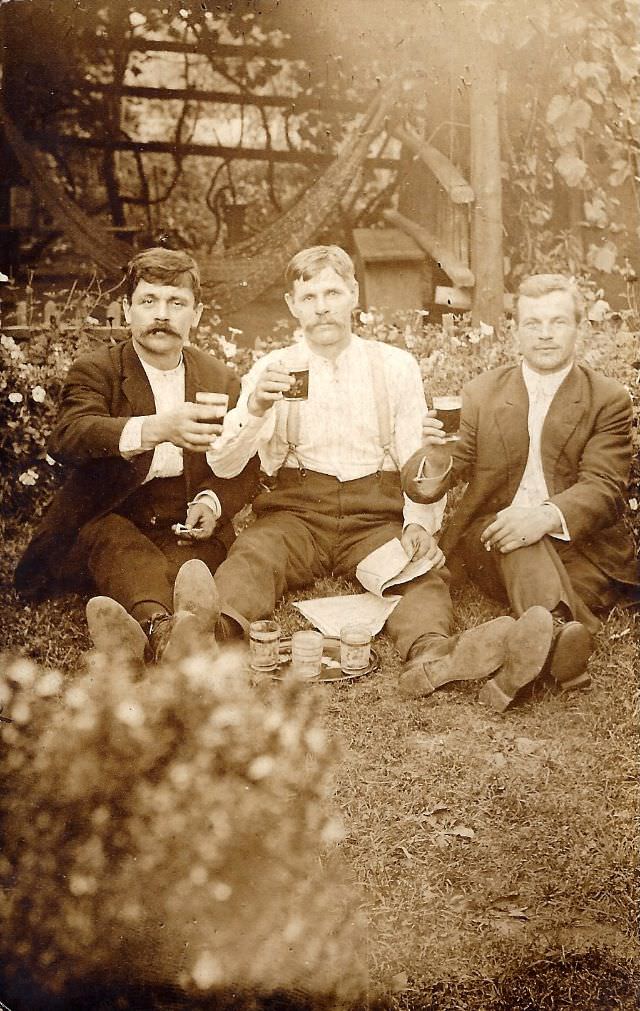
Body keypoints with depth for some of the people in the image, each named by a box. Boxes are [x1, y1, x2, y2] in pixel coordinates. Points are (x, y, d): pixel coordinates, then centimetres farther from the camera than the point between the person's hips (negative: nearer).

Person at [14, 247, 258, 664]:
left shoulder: (222, 381, 13)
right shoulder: (95, 371, 2)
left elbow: (244, 467, 15)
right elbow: (68, 437, -20)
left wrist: (213, 503, -11)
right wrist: (155, 429, -39)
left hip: (188, 532, 2)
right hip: (113, 522, -2)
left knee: (194, 562, -33)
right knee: (114, 538, -37)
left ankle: (146, 639, -63)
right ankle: (163, 626, -67)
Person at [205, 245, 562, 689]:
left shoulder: (397, 367, 10)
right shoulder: (272, 369, 9)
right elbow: (223, 466, 0)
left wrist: (420, 524, -16)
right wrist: (255, 409, -20)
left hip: (376, 517, 0)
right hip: (296, 513, 0)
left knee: (425, 568, -31)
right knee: (253, 553, -32)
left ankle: (432, 653, -59)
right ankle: (213, 629, -60)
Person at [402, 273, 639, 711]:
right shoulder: (482, 393, 10)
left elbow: (603, 489, -10)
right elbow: (423, 485, 4)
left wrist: (548, 516, -33)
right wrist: (436, 460, -23)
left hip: (580, 548, 0)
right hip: (492, 540, 1)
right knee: (520, 543, -34)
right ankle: (559, 631, -61)